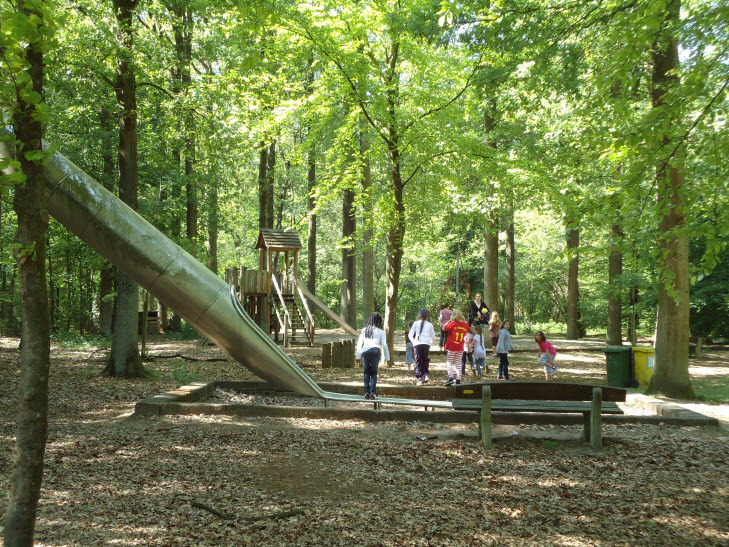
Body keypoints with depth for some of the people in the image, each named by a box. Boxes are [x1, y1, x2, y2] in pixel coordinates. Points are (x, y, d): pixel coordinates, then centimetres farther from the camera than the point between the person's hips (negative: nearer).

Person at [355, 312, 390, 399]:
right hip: (376, 351, -1)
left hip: (365, 351, 1)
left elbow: (359, 344, 13)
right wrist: (387, 358, 13)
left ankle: (366, 392, 4)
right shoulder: (380, 331, 13)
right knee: (374, 373, 6)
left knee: (366, 372, 10)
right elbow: (384, 345, 8)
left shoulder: (364, 330, 19)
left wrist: (358, 356, 14)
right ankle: (373, 392, -4)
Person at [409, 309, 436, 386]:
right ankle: (426, 374, -4)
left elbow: (410, 335, 4)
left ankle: (419, 379, -2)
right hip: (426, 344, 1)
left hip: (417, 344, 0)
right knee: (426, 361, 15)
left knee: (418, 362, 4)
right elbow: (433, 337, 12)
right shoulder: (430, 325, 10)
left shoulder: (416, 323, 8)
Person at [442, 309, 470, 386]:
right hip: (460, 347, 4)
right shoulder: (465, 325, 0)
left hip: (451, 347, -4)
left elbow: (444, 328, -2)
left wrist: (449, 321, 4)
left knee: (449, 362, 2)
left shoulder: (452, 324, -13)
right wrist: (464, 321, 12)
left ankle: (450, 377, -15)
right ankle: (458, 380, 6)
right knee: (458, 363, 10)